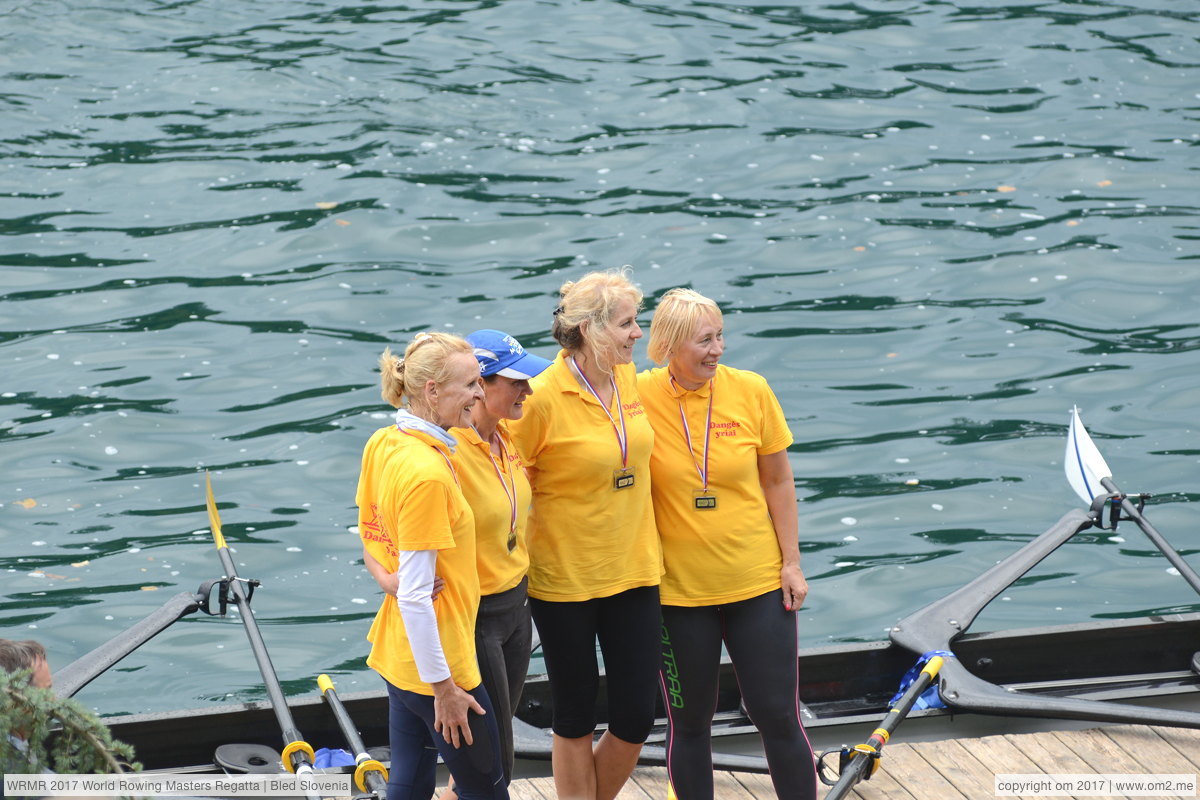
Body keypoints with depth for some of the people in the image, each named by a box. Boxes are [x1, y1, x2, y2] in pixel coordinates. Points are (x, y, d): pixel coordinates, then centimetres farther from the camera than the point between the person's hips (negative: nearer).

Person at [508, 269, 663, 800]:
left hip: (633, 573, 5)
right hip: (566, 578, -5)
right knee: (577, 719, 8)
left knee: (636, 718, 7)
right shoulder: (544, 397, -19)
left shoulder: (628, 378, 1)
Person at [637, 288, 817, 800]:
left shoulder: (750, 391, -6)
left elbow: (778, 482, 3)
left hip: (758, 584, 1)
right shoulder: (638, 396, -11)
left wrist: (791, 563, 1)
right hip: (678, 588, -1)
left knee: (778, 716, 5)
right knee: (689, 723, 11)